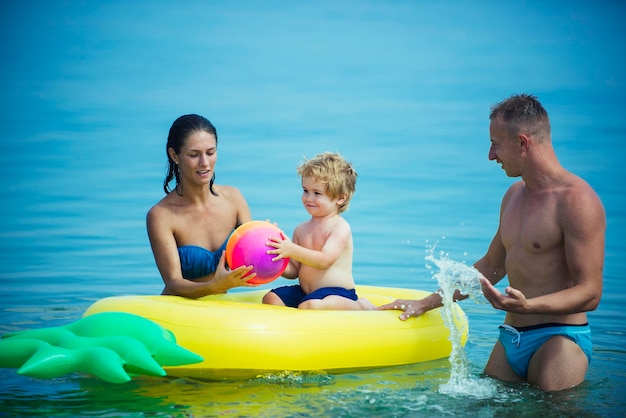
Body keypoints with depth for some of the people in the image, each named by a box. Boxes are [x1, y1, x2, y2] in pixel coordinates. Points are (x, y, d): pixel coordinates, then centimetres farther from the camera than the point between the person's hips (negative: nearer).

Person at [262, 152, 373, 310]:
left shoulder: (340, 227, -9)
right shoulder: (301, 229, 12)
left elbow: (324, 260, -22)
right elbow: (294, 271, 13)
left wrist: (292, 250, -31)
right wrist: (276, 263, -8)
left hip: (337, 293, -7)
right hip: (303, 292, 7)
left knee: (309, 306, -36)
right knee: (270, 299, -9)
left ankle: (360, 307, -13)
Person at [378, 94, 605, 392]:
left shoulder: (576, 200, -13)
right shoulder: (514, 195, 15)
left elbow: (590, 294, -17)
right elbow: (490, 267, 26)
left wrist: (528, 306, -32)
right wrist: (427, 303, 25)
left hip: (558, 339, -8)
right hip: (509, 342, 8)